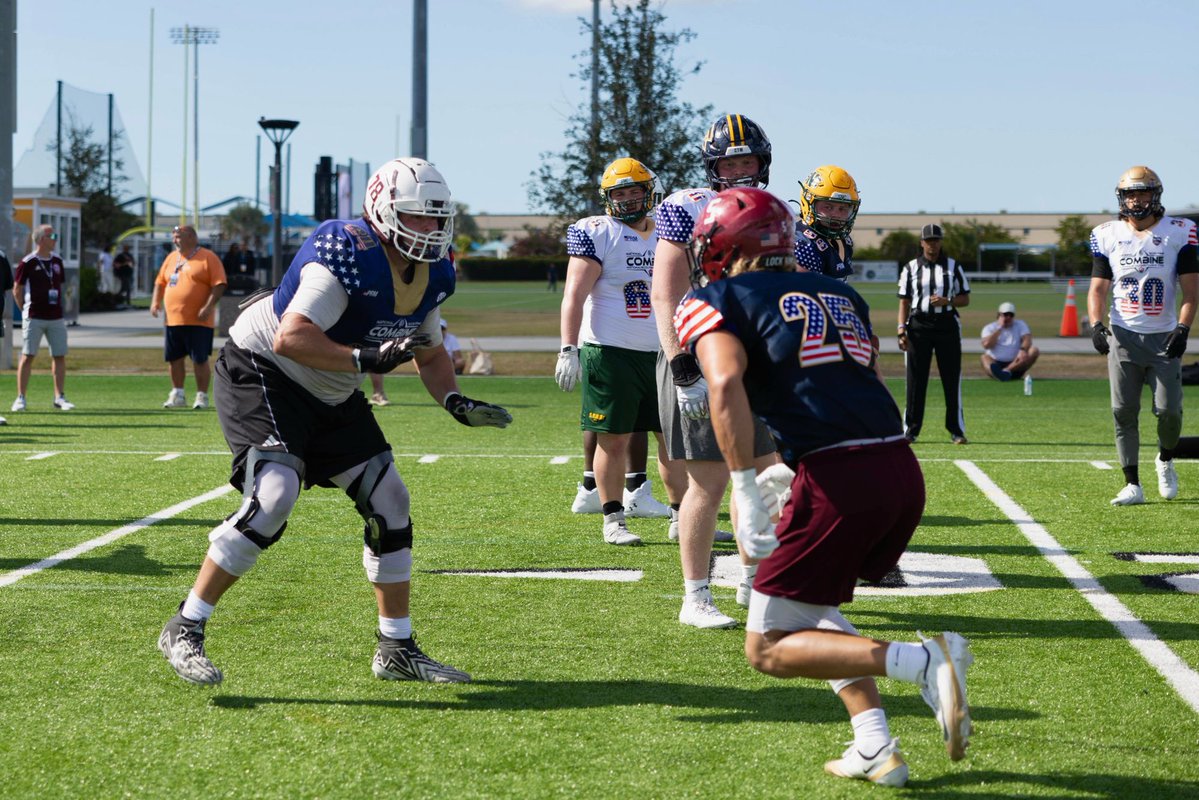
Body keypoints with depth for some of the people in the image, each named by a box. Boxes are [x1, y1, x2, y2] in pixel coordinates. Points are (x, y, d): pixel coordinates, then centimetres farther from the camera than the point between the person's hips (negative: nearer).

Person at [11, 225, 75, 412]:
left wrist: (58, 308, 13)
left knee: (59, 356, 4)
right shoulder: (27, 263, -7)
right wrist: (26, 310, 1)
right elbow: (17, 290, -1)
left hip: (56, 317, 5)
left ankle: (59, 397, 11)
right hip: (34, 318, -5)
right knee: (28, 356, -3)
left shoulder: (57, 261, 11)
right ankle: (20, 398, 2)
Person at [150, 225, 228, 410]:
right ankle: (177, 395, 19)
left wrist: (208, 306, -20)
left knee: (200, 359, -3)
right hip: (172, 320, 6)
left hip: (198, 322, -6)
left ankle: (202, 396, 4)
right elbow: (160, 282, 22)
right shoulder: (171, 258, 16)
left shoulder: (207, 257, -4)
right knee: (174, 358, 9)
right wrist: (155, 301, 6)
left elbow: (219, 284, -11)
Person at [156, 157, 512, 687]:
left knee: (390, 504, 4)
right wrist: (368, 358, -39)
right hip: (261, 372, -9)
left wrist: (454, 401, -4)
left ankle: (397, 649, 16)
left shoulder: (432, 276, -1)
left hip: (330, 397, 9)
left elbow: (429, 352, 14)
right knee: (274, 494, -26)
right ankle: (184, 630, -16)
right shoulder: (349, 255, -28)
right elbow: (290, 339, -35)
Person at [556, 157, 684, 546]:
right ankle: (614, 520, 9)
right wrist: (568, 349, -20)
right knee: (614, 439, -1)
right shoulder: (597, 234, -5)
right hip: (610, 353, -5)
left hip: (661, 353, 5)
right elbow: (575, 295, -11)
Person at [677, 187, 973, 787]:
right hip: (902, 468, 7)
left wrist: (747, 493, -17)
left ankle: (922, 662, -13)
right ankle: (876, 750, 16)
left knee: (769, 649, 6)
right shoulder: (839, 293, 25)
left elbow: (726, 385, -14)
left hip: (837, 479, -7)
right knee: (811, 608, 28)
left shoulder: (713, 303, 6)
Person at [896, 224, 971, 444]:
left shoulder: (953, 267, 8)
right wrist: (902, 329, -4)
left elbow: (965, 299, 8)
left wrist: (947, 301, -11)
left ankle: (957, 430, 6)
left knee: (952, 379, 0)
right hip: (918, 325, 0)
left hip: (947, 325, 0)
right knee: (915, 379, 0)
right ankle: (910, 429, 6)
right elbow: (904, 301, 6)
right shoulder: (911, 268, 7)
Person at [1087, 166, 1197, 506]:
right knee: (1124, 411, -3)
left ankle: (1165, 459, 25)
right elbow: (1098, 288, 6)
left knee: (1168, 410, -6)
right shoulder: (1108, 236, 5)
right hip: (1123, 337, 1)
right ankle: (1132, 485, 3)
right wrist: (1096, 325, -11)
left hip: (1164, 338, -1)